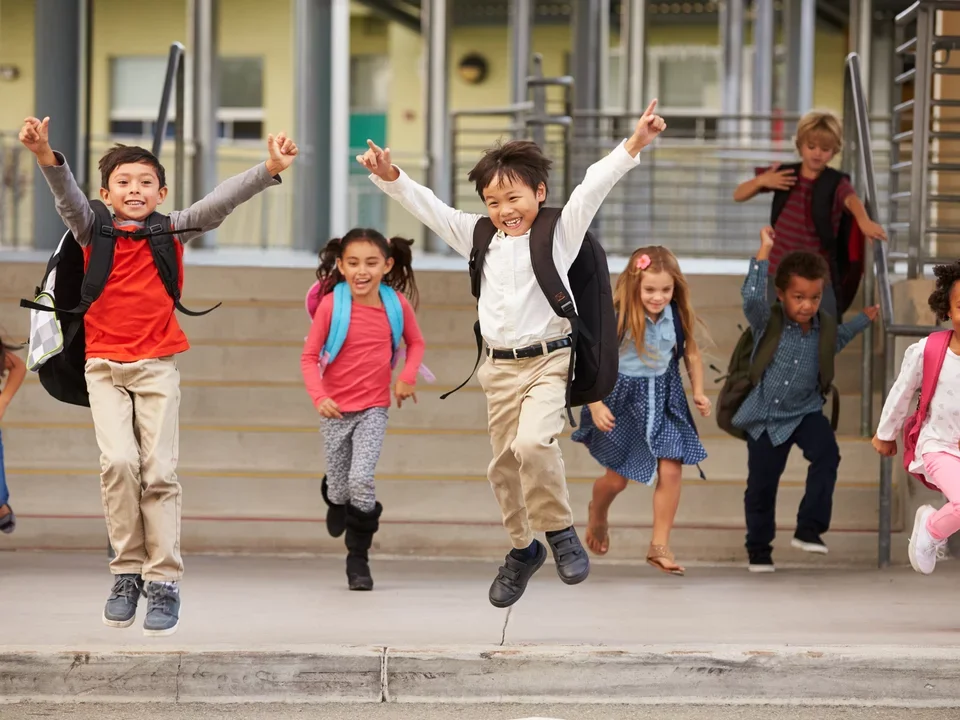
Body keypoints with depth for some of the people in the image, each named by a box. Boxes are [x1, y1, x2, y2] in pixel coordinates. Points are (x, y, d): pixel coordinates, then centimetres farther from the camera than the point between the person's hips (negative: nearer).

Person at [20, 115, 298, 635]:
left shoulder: (173, 232, 1)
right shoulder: (93, 232, 1)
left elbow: (221, 201, -11)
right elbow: (67, 197, -17)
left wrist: (271, 169, -26)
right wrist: (45, 156, -37)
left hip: (158, 367, 0)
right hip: (104, 367, 0)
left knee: (159, 473, -4)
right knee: (119, 462, -16)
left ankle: (163, 582, 3)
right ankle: (128, 572, -2)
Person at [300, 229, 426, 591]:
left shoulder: (397, 303, -8)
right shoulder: (331, 304, -15)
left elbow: (416, 342, 10)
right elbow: (309, 357, -9)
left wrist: (407, 376, -7)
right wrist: (319, 397, -24)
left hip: (374, 409, 0)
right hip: (336, 410, 0)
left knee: (361, 481, -18)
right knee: (340, 489, 9)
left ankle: (358, 558, 1)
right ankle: (335, 499, 50)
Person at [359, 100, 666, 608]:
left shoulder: (561, 231, -3)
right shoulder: (480, 237, 9)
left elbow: (595, 185, -14)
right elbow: (428, 207, 10)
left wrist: (634, 143, -25)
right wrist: (390, 178, -4)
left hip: (548, 361, -5)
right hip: (500, 368, 6)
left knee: (533, 443, -27)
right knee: (504, 464, 11)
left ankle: (559, 529, -7)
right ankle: (522, 548, 31)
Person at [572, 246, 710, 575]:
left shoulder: (678, 317, -10)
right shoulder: (617, 320, -22)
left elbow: (691, 354, 8)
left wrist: (698, 392, -1)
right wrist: (596, 405, -23)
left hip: (664, 398, 3)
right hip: (623, 399, -3)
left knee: (671, 470, -9)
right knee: (617, 479, 9)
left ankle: (660, 545, 3)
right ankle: (597, 515, 45)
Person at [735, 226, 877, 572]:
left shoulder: (821, 325, -1)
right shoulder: (767, 321, -14)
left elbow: (836, 340, 25)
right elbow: (752, 298, -36)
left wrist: (863, 319, 20)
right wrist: (764, 252, -36)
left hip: (805, 411, 2)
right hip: (765, 416, -2)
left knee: (827, 453, -25)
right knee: (761, 484, 4)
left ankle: (809, 528, -20)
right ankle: (759, 549, 23)